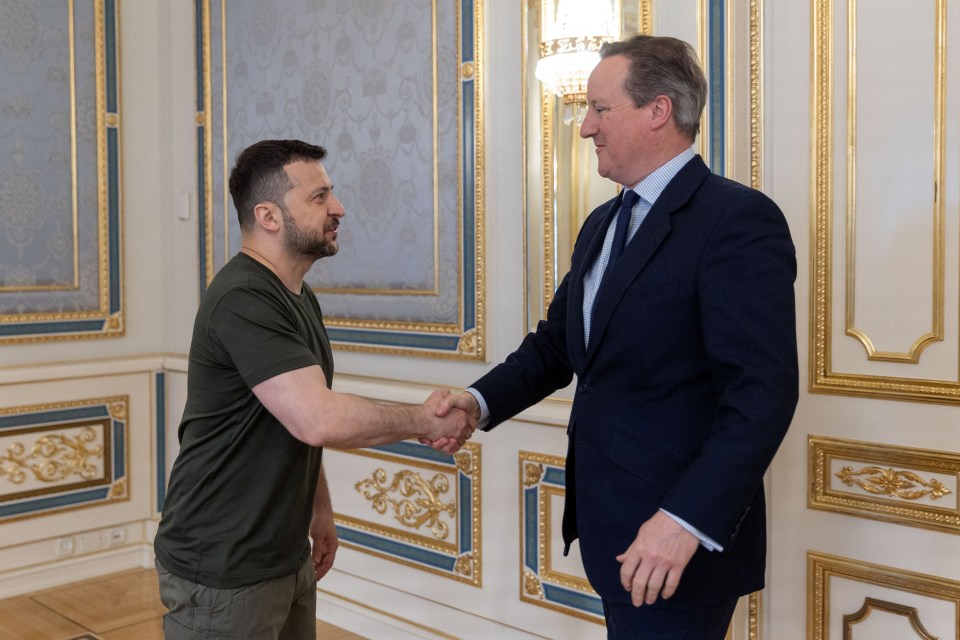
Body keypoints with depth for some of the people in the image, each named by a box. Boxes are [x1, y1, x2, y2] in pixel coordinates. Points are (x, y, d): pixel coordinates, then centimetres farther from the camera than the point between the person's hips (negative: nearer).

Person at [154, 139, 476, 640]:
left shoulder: (298, 297, 10)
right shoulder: (243, 299, -22)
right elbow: (320, 421, -30)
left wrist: (320, 510, 18)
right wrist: (423, 421, -18)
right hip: (221, 573, -8)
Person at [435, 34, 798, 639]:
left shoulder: (739, 219, -15)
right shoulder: (603, 223, 13)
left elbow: (763, 391, -23)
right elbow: (557, 342, 16)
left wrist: (686, 521, -29)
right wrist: (482, 400, 0)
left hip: (681, 541, -8)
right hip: (608, 523, 8)